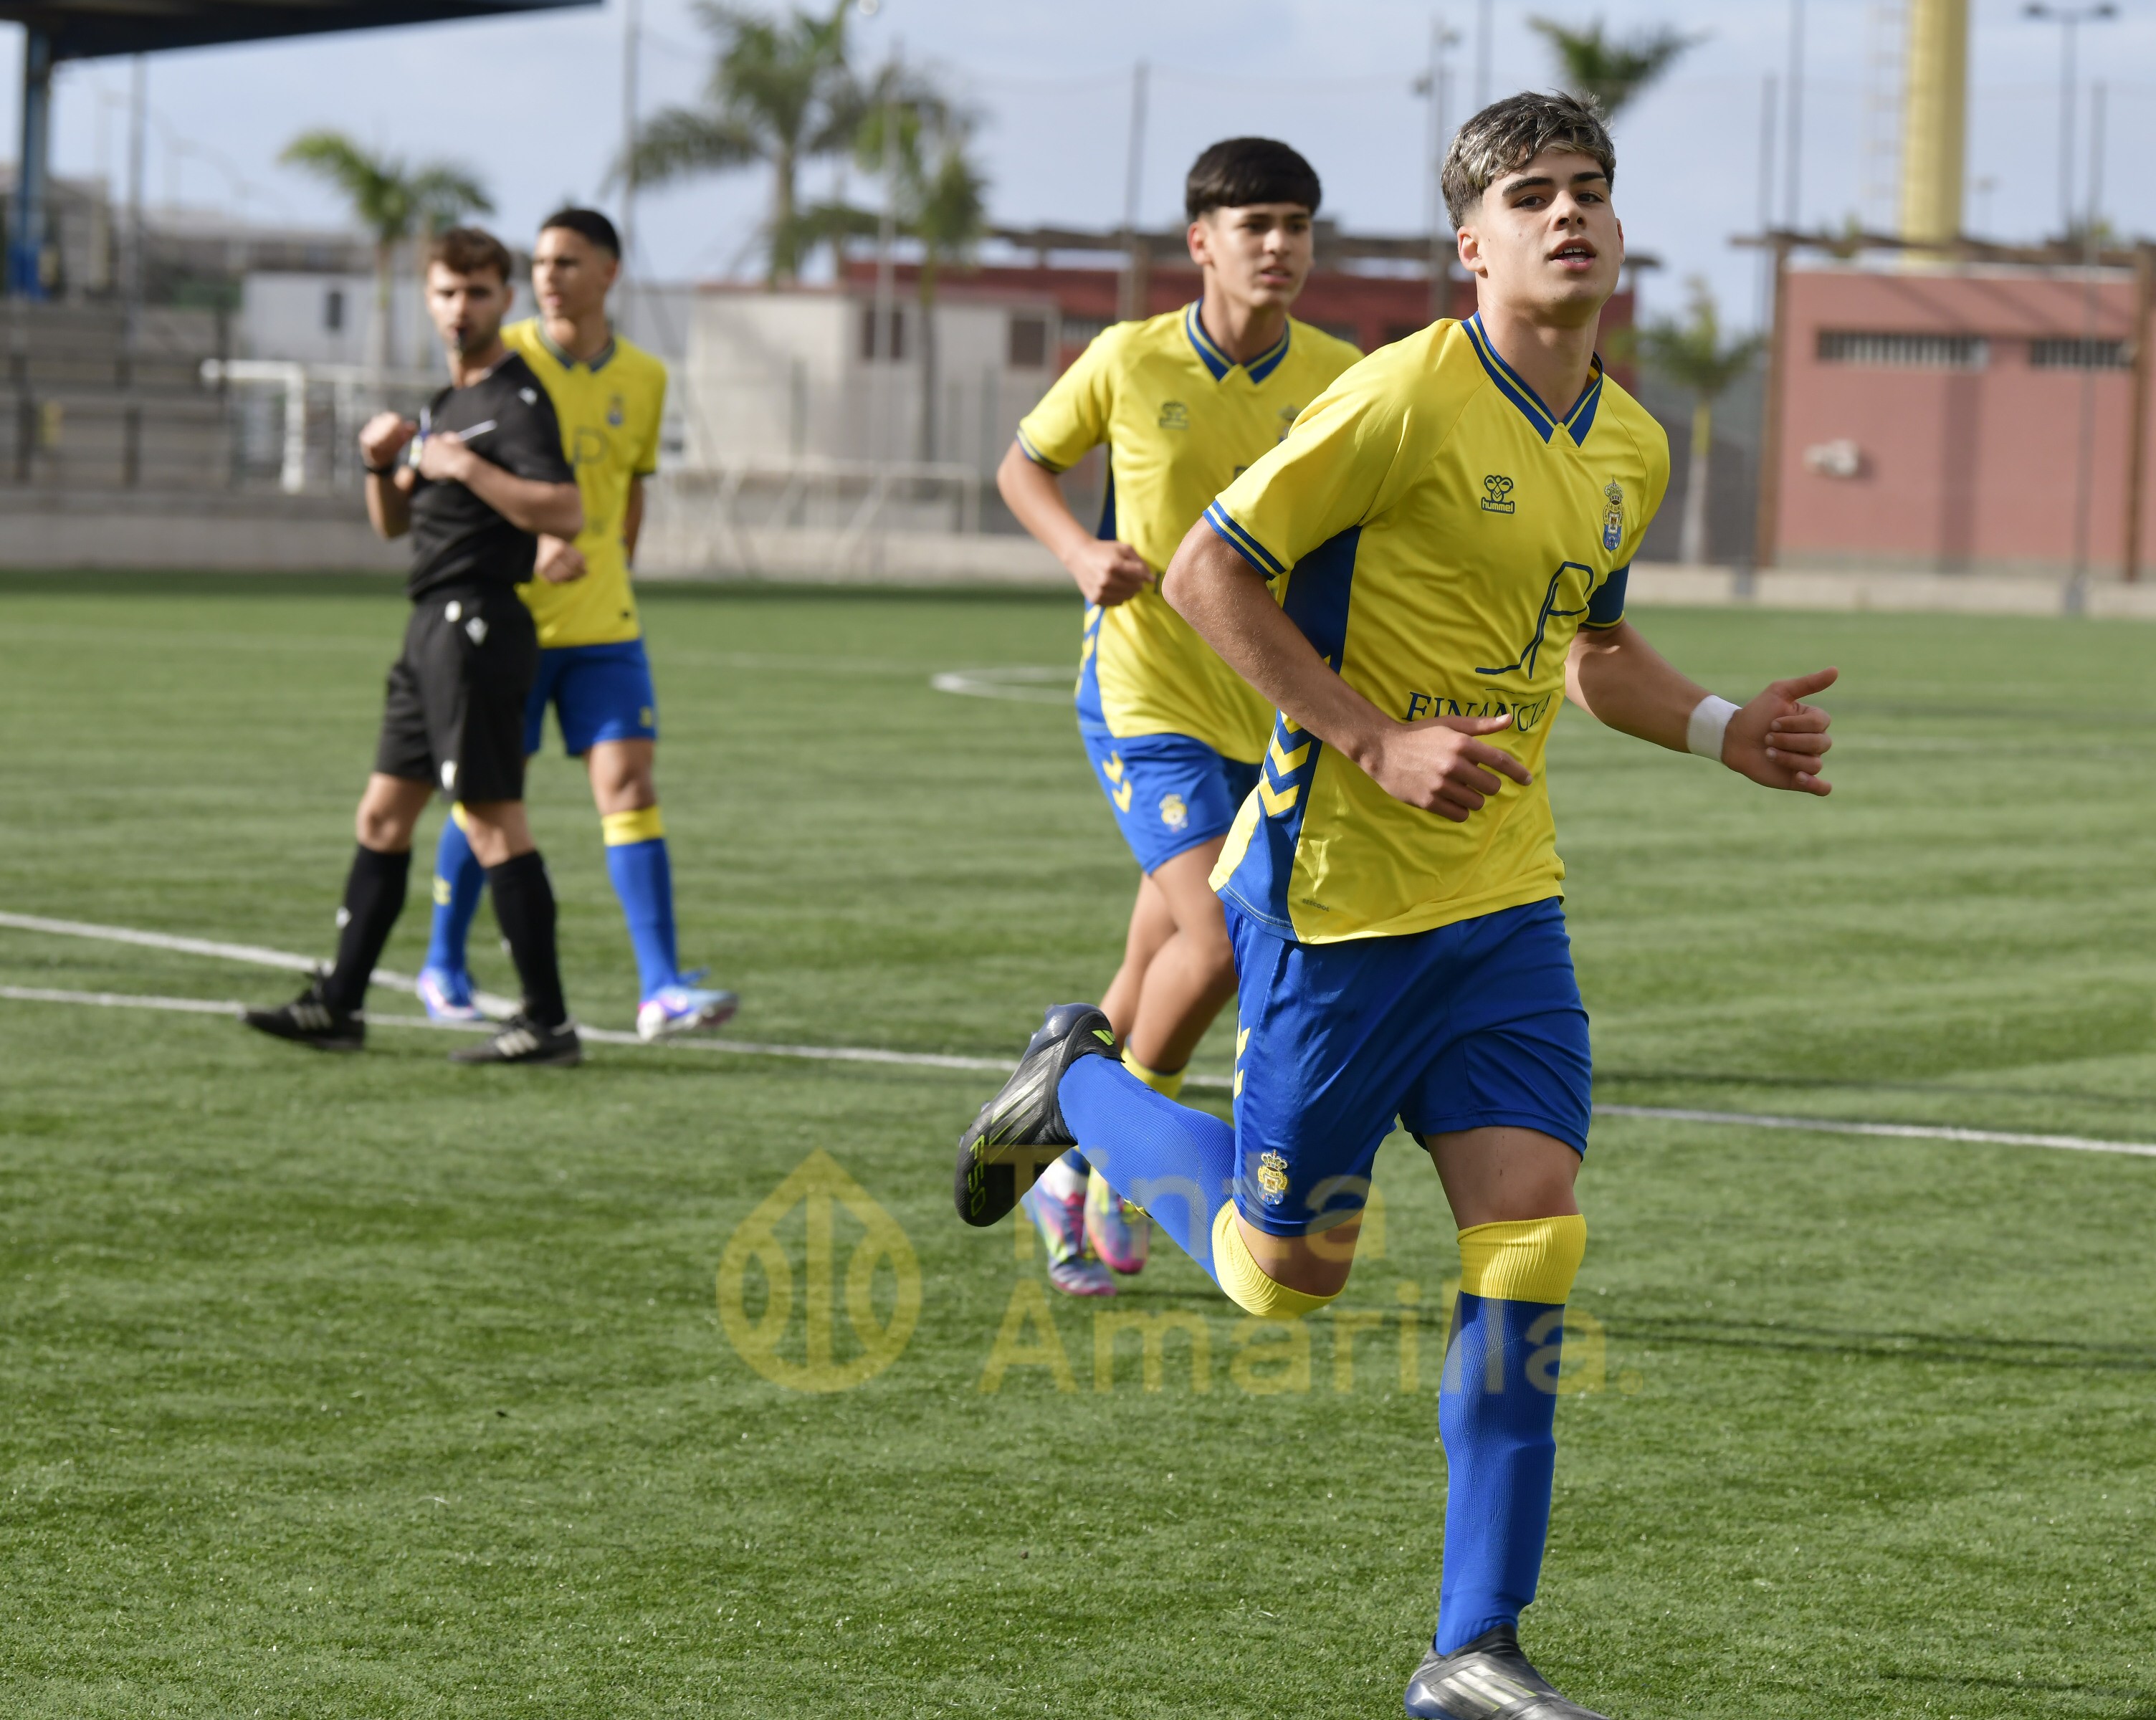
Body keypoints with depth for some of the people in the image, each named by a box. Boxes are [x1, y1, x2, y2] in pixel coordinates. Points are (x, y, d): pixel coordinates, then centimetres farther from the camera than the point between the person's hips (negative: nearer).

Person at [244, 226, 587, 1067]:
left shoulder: (516, 399, -11)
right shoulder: (447, 402, 19)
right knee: (384, 813, 12)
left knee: (492, 821, -9)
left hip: (479, 626, -10)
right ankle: (339, 1005, 17)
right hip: (435, 627, 10)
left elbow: (565, 511, -23)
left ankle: (547, 1022, -6)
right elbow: (394, 523, 23)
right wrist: (383, 464, 4)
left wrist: (466, 467, -23)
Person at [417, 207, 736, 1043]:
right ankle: (444, 967, 25)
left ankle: (661, 988, -11)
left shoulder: (644, 378, 7)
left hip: (603, 624, 3)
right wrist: (528, 545, -22)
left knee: (629, 784, -8)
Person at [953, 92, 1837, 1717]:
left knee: (1535, 1234, -6)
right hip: (1341, 894, -6)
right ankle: (1080, 1086, 33)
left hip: (1507, 901, 6)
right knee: (1284, 1270, 4)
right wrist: (1377, 745, -19)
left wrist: (1725, 730, 7)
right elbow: (1205, 574, -13)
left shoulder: (1632, 449, 9)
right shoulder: (1406, 396, -16)